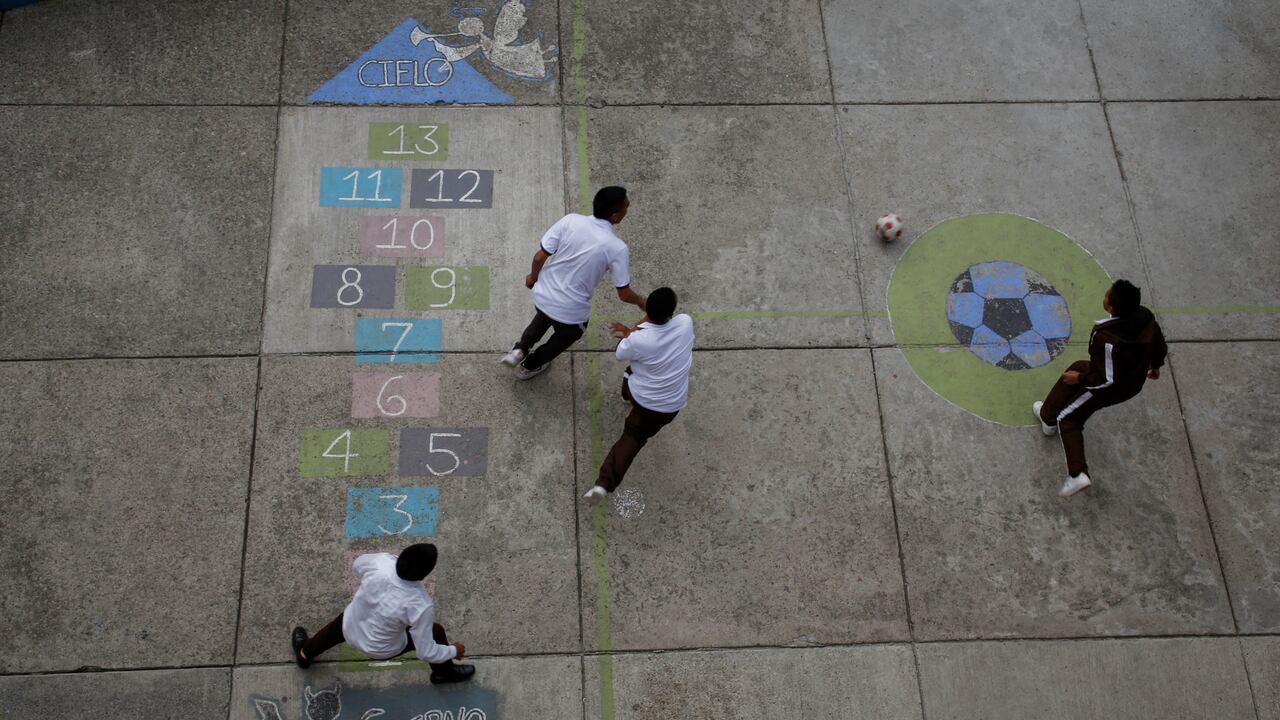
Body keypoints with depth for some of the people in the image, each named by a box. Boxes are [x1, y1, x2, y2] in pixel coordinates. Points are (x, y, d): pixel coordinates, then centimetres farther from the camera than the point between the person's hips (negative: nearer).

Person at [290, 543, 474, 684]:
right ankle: (444, 673, 48)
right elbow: (426, 653, -25)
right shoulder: (421, 605, -38)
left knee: (335, 629, 39)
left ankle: (304, 654, 68)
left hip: (351, 629, 3)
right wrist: (453, 651, -8)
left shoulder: (382, 561, -32)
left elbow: (357, 565, -5)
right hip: (381, 649, -3)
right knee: (435, 632, 19)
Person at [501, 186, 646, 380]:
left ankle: (519, 350, 34)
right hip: (571, 312, -3)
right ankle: (529, 366, 50)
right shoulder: (617, 248, -23)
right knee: (569, 334, 34)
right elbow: (624, 294, -15)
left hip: (542, 296, 3)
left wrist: (533, 276, 12)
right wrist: (641, 302, 8)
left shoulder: (570, 221, -16)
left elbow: (540, 256, -10)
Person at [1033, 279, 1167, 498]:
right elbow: (1161, 348, 0)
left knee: (1068, 419, 13)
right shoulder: (1146, 317, -19)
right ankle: (1048, 416, 48)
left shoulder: (1107, 338, -41)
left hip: (1109, 389, -8)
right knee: (1077, 368, 30)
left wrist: (1080, 379, -15)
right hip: (1135, 382, 8)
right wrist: (1155, 366, 22)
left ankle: (1077, 474, 8)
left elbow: (1107, 379, -32)